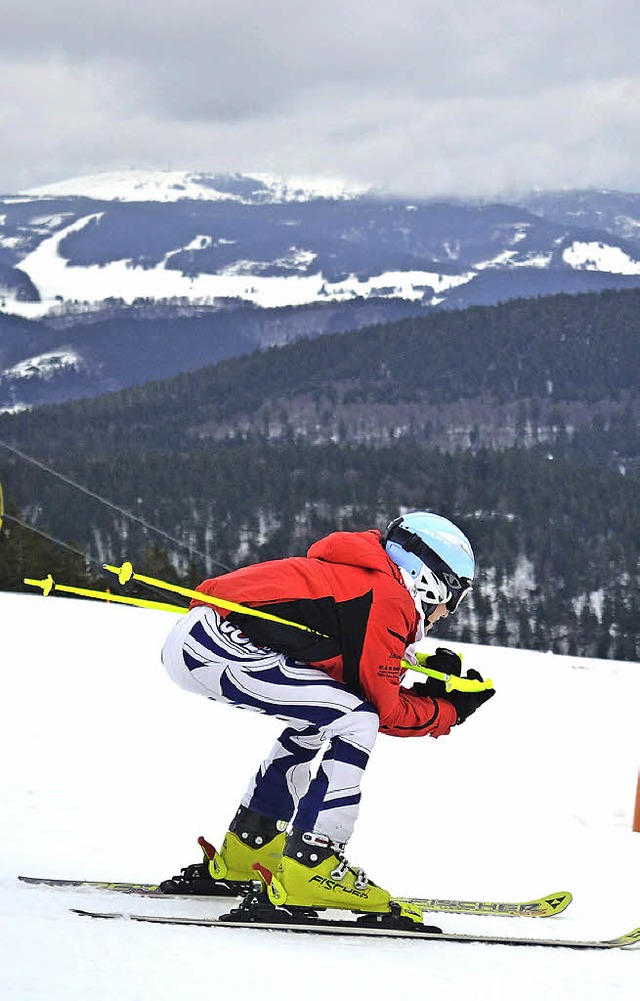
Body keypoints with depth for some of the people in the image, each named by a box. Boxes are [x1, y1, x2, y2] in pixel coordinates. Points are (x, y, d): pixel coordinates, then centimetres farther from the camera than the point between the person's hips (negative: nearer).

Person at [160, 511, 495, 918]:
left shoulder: (361, 576, 24)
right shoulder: (388, 600, -5)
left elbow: (369, 688, 23)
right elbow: (388, 712, -2)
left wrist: (433, 685, 15)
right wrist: (451, 710, 12)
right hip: (216, 643, -11)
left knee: (320, 722, 24)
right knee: (352, 721, -12)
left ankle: (244, 852, 28)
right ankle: (310, 868, -12)